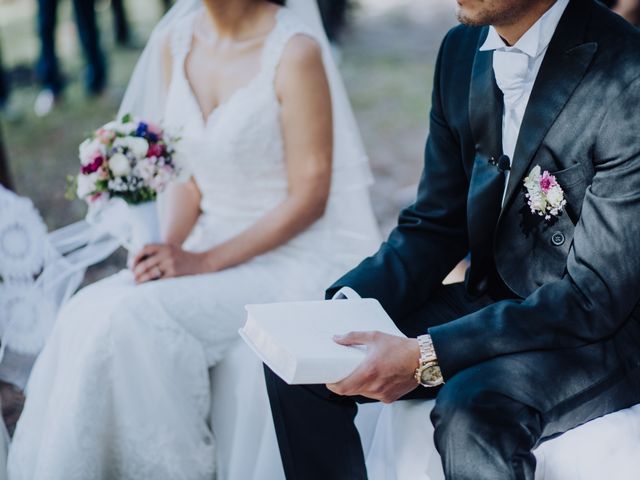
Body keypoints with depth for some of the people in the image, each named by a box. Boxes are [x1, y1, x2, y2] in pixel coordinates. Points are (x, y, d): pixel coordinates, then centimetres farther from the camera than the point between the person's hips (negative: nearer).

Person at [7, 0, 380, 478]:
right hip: (207, 244, 6)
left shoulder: (295, 50, -15)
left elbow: (309, 196, -14)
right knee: (87, 311, -18)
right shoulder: (174, 42, 4)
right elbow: (187, 178, 8)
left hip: (291, 257, -6)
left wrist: (205, 262, -18)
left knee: (133, 319, -25)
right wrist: (168, 248, -11)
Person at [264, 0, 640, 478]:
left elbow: (595, 297, -23)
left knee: (473, 410, -35)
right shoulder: (463, 49, 0)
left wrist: (426, 356, -27)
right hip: (494, 301, 7)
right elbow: (436, 224, 7)